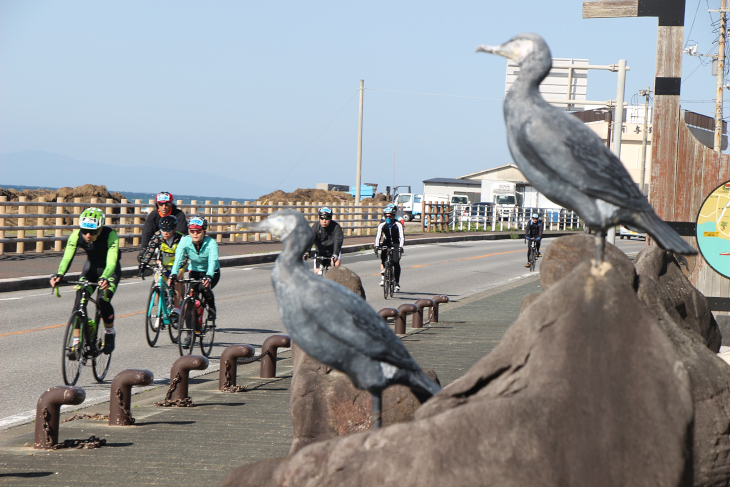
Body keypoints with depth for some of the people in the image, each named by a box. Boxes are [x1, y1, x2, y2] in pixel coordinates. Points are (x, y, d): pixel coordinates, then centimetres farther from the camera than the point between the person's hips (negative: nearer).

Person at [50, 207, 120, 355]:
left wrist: (104, 279, -62)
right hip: (91, 266, 3)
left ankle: (110, 333, 4)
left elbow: (111, 262, -42)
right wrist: (59, 274, -52)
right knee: (79, 301, -16)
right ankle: (76, 342, -10)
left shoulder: (110, 236, -34)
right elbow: (67, 257, -32)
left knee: (103, 301, -23)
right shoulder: (76, 236, -25)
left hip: (110, 270, -3)